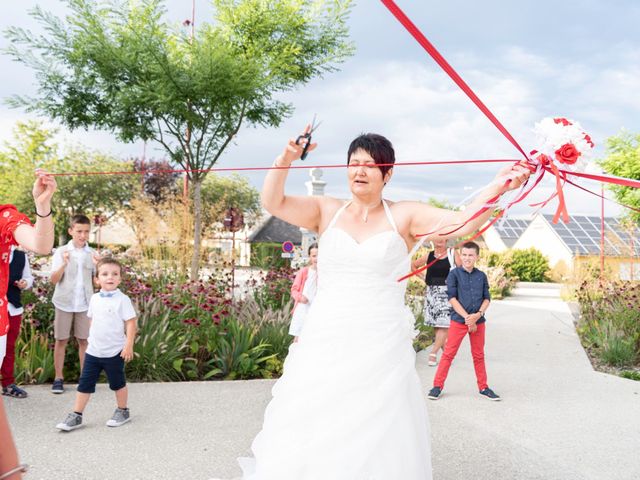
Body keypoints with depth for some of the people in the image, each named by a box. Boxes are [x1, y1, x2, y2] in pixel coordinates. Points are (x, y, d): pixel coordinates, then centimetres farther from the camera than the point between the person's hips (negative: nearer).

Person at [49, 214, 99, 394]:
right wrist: (64, 264, -22)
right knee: (61, 340, 5)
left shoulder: (92, 253, 3)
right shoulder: (61, 252, -2)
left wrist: (98, 266, -15)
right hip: (64, 303, -1)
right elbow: (54, 280, -6)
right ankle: (58, 378, 12)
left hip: (85, 304, 1)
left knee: (84, 340, 5)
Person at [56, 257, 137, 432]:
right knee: (84, 384, 5)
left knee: (118, 384, 12)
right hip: (93, 351, 5)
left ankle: (123, 411, 30)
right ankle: (76, 416, 12)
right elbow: (93, 320, 15)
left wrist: (129, 346, -16)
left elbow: (130, 324, -12)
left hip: (114, 352, -4)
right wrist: (92, 339, 15)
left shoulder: (122, 300, -13)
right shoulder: (95, 299, 4)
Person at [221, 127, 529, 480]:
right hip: (323, 348, 2)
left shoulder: (404, 216, 2)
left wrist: (498, 187, -23)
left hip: (380, 352, -1)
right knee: (310, 442, 6)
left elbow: (462, 223, -9)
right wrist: (286, 160, -15)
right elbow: (273, 203, -1)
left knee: (373, 444, 4)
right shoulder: (327, 211, 8)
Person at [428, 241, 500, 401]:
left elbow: (487, 298, 7)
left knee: (479, 355, 13)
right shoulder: (454, 274, -4)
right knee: (449, 353, -1)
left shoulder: (481, 276, 6)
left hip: (478, 321, 3)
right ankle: (437, 386, 6)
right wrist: (467, 317, -14)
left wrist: (478, 314, -11)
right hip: (458, 320, -3)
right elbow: (452, 298, -8)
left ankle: (483, 387, 23)